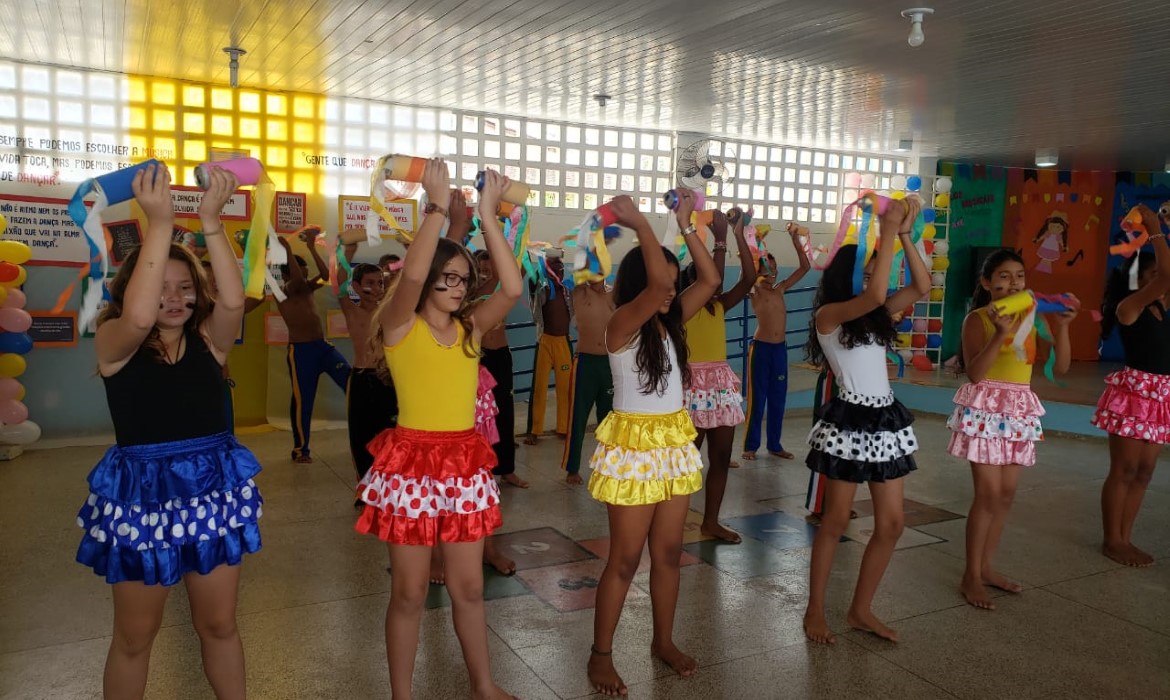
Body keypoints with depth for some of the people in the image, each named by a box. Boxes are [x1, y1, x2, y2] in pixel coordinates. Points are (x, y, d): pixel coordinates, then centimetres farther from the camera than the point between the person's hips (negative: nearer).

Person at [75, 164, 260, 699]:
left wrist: (211, 222, -28)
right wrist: (159, 222, -32)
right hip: (141, 491, -2)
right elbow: (138, 317, -29)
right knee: (134, 635, 14)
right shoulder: (113, 342, -6)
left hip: (213, 487, 2)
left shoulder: (209, 339, 0)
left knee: (218, 624, 15)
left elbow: (233, 301, -21)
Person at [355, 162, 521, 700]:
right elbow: (411, 275, -25)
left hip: (465, 463, 4)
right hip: (413, 462, -4)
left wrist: (488, 215, -9)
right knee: (410, 592, 8)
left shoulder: (470, 327, 6)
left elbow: (512, 288, -9)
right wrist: (437, 205, -22)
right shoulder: (400, 326, -6)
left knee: (468, 587, 15)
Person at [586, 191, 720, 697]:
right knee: (626, 558, 2)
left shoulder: (669, 323, 7)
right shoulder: (622, 324, -14)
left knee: (668, 552, 15)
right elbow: (655, 280, -30)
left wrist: (685, 224, 5)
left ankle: (664, 641, 32)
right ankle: (601, 654, 18)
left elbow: (710, 280, 6)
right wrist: (639, 222, -20)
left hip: (675, 441, 7)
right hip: (634, 443, -7)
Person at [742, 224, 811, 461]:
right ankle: (750, 445, 9)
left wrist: (796, 240, 6)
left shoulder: (780, 289, 12)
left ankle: (774, 444, 20)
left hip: (780, 348, 5)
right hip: (760, 348, -5)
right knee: (757, 399, 0)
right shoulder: (755, 290, -3)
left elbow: (805, 267, 13)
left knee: (778, 399, 10)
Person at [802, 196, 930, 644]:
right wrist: (888, 231, -20)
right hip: (850, 421, -7)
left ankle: (860, 610, 23)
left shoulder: (876, 316, 12)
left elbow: (923, 287, 5)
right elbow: (874, 296, -27)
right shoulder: (828, 315, -10)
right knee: (836, 521, 4)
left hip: (886, 420, 7)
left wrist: (905, 234, -2)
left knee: (891, 524, 9)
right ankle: (815, 611, 19)